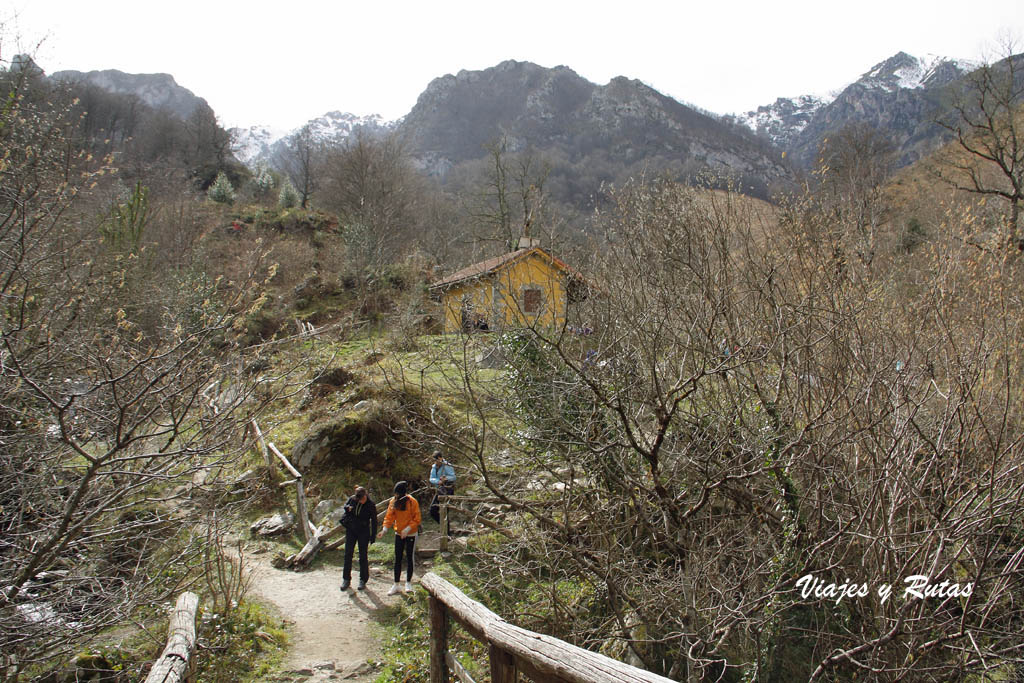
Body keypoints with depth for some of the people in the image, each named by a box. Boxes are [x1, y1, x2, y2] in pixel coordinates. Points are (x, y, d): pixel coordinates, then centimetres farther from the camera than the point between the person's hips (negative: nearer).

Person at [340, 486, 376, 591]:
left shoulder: (371, 505, -14)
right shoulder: (352, 499, -7)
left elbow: (374, 521, -6)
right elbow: (345, 505, 12)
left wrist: (373, 536, -6)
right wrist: (348, 508, -13)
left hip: (363, 532, -3)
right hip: (351, 530, 3)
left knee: (363, 556, 3)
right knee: (348, 554, 3)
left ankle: (363, 580, 16)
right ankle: (346, 579, 13)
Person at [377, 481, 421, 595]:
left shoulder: (412, 502, -15)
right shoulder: (394, 502, -3)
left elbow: (417, 519, -13)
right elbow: (389, 517, -2)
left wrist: (407, 529, -24)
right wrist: (384, 530, -15)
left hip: (411, 534, -4)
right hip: (399, 534, 4)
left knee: (409, 558, 7)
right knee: (397, 559, 6)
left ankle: (408, 583, 21)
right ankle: (396, 585, 13)